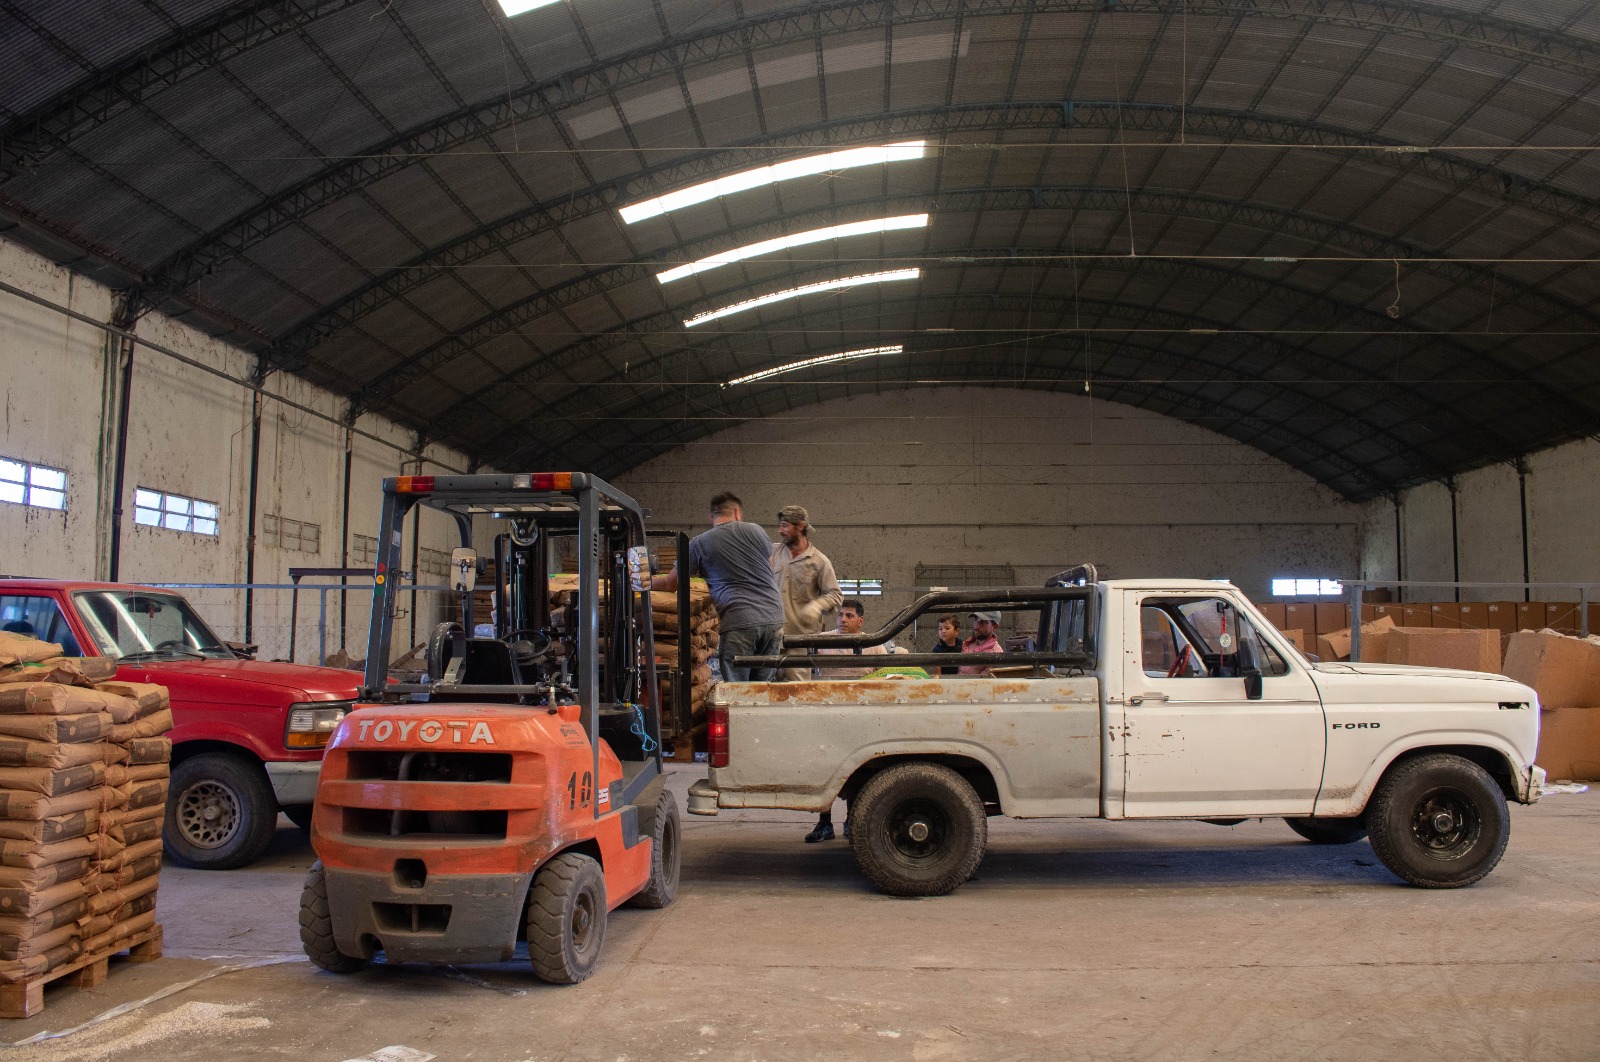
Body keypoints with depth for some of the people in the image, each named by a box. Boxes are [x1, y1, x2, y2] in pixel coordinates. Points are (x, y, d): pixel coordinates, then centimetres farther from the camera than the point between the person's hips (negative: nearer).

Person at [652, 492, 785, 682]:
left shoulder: (699, 543, 5)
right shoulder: (755, 531, 12)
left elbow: (671, 583, 11)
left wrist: (645, 582, 30)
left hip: (739, 622, -3)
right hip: (773, 617, 3)